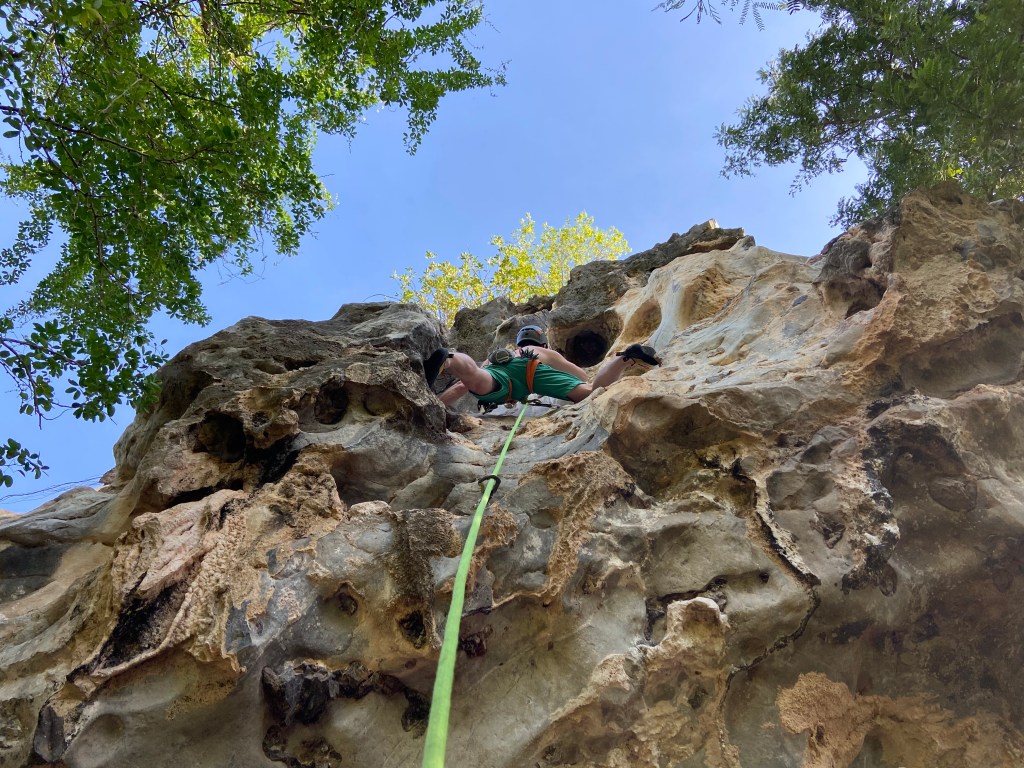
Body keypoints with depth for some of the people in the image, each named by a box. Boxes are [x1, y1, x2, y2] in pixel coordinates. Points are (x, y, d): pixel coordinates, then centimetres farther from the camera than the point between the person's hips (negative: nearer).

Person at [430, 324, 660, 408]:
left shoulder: (495, 356, 46)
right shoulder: (548, 354, 44)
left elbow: (462, 385, 38)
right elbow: (585, 378, 40)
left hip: (499, 368, 1)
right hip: (532, 368, -1)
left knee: (476, 379, -33)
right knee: (592, 391, -13)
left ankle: (447, 360, -59)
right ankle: (627, 357, -33)